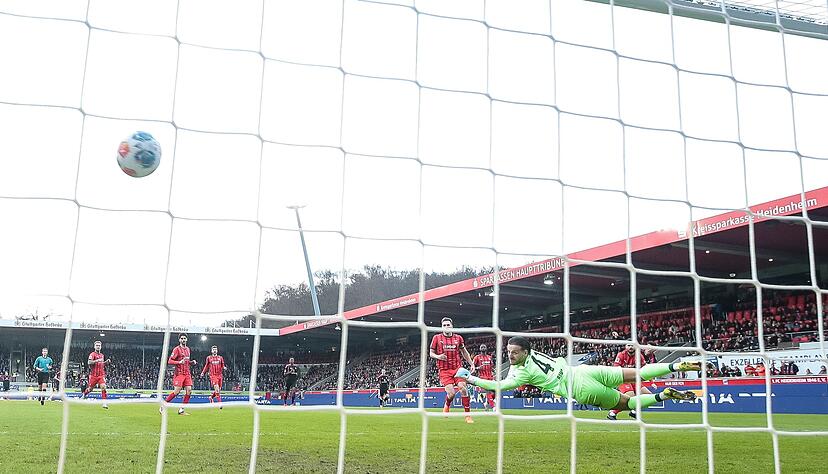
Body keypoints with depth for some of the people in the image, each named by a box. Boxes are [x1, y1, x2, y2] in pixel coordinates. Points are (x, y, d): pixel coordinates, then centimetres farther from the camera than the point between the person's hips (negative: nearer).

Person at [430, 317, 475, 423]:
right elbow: (431, 353, 8)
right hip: (444, 370, -2)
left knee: (463, 388, -16)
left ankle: (467, 415, -5)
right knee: (451, 393, -15)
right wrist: (438, 356, -13)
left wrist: (471, 363, 15)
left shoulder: (458, 338, 8)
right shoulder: (437, 338, 3)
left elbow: (464, 352, 21)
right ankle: (446, 406, 21)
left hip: (458, 368, 2)